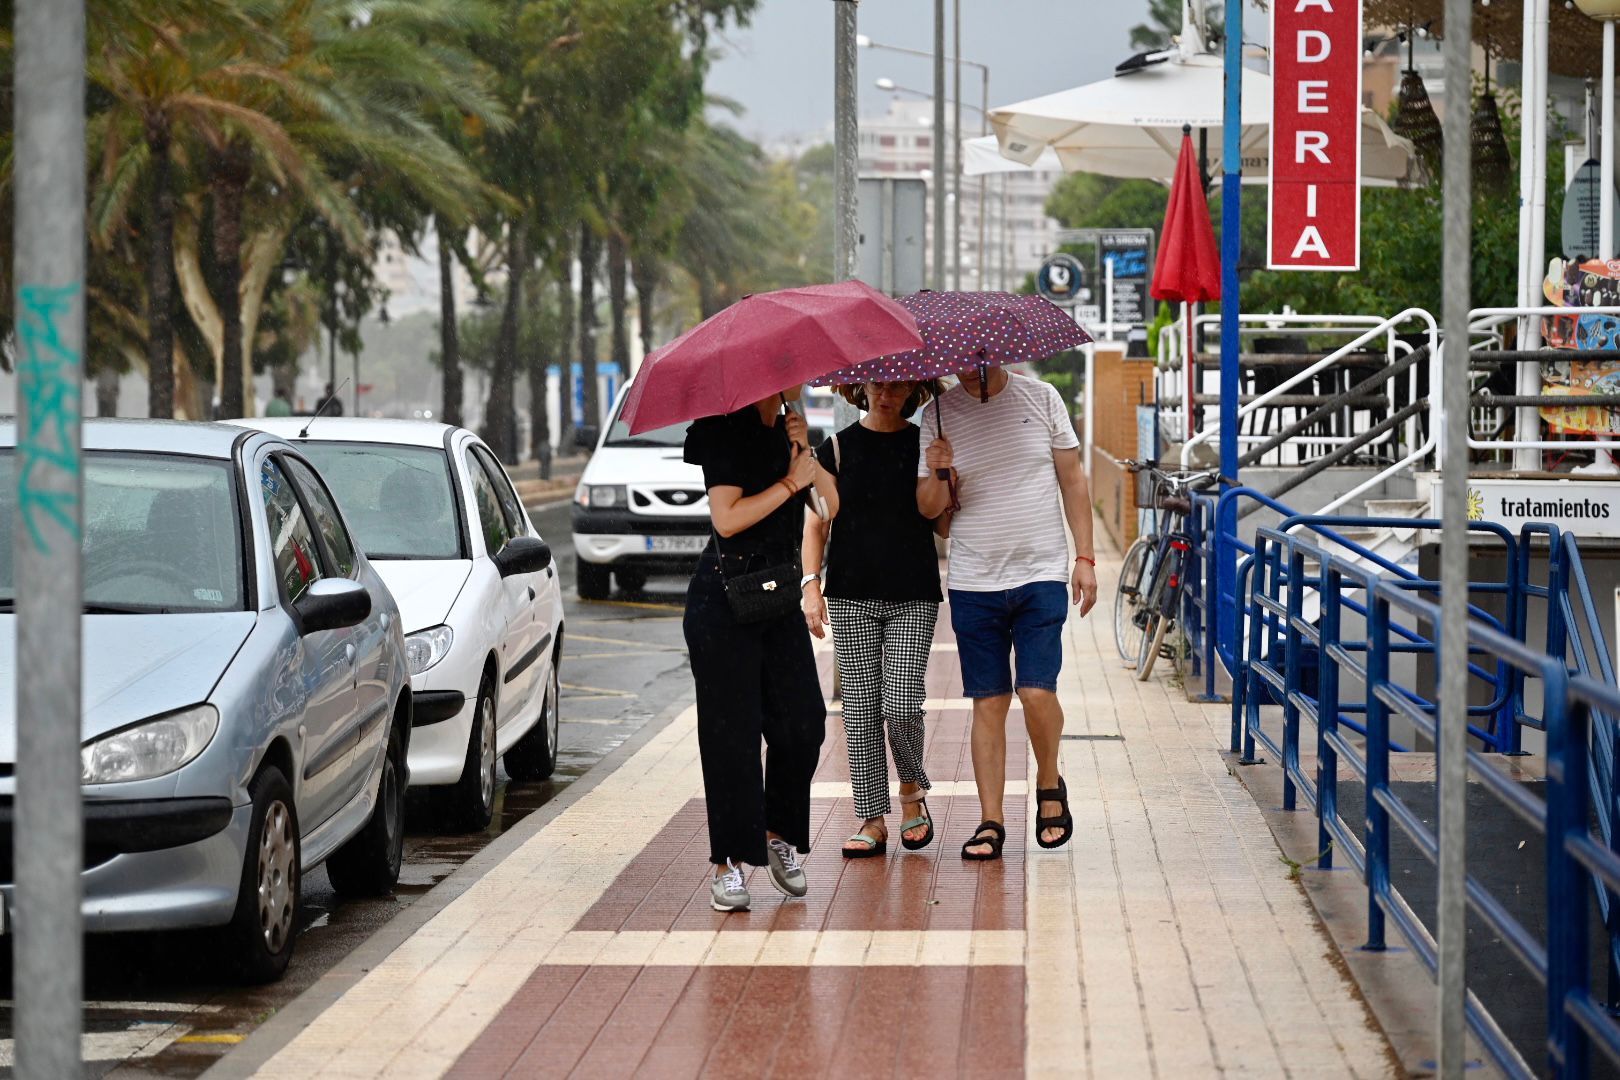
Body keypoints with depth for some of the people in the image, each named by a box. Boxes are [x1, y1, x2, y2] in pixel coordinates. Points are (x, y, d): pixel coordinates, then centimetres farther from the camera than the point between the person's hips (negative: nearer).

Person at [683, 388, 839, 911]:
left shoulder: (784, 430, 14)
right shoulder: (725, 432, -9)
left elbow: (831, 504, 8)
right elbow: (727, 518, -19)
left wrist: (806, 451, -6)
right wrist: (791, 481, -14)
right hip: (724, 600, -7)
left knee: (802, 722, -1)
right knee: (732, 732, -6)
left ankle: (778, 834, 18)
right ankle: (728, 864, -2)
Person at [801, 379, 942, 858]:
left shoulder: (924, 445, 5)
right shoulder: (838, 449, 5)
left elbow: (941, 523, 4)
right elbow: (816, 524, 6)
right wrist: (811, 583, -6)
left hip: (914, 597, -1)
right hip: (852, 596, 1)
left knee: (901, 705, -11)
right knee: (861, 708, 0)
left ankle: (912, 790, 17)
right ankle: (873, 820, 7)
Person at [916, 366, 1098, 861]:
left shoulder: (1041, 398, 1)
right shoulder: (939, 415, 2)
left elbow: (1072, 480, 6)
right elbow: (928, 507, 4)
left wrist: (1084, 557, 1)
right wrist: (939, 475, -18)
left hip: (1041, 576, -1)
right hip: (973, 582, 1)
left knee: (1037, 691, -13)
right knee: (988, 702, 2)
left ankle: (1049, 784, 14)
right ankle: (991, 822, 8)